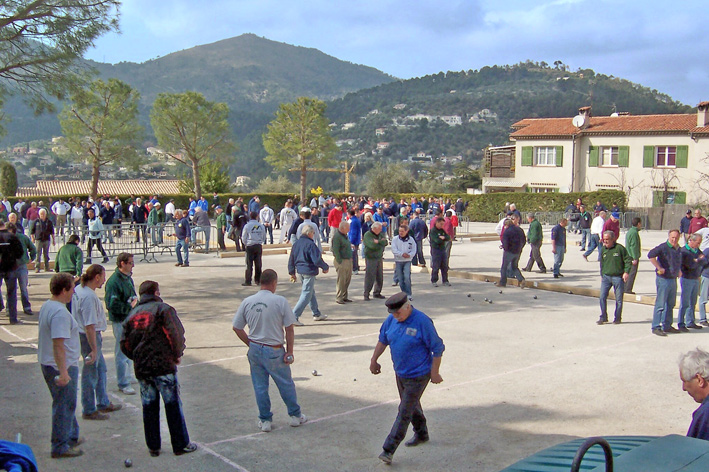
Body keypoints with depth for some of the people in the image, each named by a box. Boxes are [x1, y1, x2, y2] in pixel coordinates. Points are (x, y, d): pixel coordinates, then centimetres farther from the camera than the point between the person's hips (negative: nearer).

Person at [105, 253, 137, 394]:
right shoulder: (114, 281, -20)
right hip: (120, 321, -9)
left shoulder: (128, 278, 10)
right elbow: (112, 305, -25)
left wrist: (134, 301, 9)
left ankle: (127, 377, 35)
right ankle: (123, 384, 6)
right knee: (122, 352, -2)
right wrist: (129, 307, -19)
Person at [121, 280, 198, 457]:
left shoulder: (132, 314, 12)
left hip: (141, 369, 5)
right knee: (173, 405, 3)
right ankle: (180, 445, 9)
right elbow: (176, 335, -14)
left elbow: (125, 344, 10)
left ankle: (153, 447, 19)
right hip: (164, 365, -5)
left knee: (149, 407, 12)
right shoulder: (163, 309, -4)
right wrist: (177, 355, 1)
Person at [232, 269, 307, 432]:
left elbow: (236, 327, 3)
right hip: (274, 351, -3)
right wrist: (289, 352, -3)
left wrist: (251, 344, 12)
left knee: (260, 386, 14)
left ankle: (265, 420, 23)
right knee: (286, 384, 15)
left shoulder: (247, 302, -2)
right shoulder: (280, 301, -13)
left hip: (254, 350, 3)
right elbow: (289, 329, -12)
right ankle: (295, 416, 29)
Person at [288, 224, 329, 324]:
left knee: (311, 293, 21)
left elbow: (291, 259, 13)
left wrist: (292, 272, 21)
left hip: (300, 271, 9)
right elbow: (317, 260, -19)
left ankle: (317, 314, 32)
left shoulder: (296, 243, 8)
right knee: (306, 295, -4)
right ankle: (294, 317, -9)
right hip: (309, 272, -9)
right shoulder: (310, 244, -17)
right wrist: (325, 267, -3)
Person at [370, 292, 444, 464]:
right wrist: (374, 360, 16)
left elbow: (437, 348, -16)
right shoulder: (391, 319, -4)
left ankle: (388, 449, 0)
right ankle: (421, 434, 45)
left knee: (405, 411, -4)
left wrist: (435, 373, -13)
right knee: (412, 405, 23)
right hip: (400, 372, 7)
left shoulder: (422, 321, -23)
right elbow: (383, 339, 13)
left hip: (418, 375, -7)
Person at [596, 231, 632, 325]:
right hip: (606, 277, 3)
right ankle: (603, 318, 5)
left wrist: (626, 272, -11)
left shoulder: (620, 248, -7)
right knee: (602, 297, -5)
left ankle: (617, 318, 18)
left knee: (619, 299, 4)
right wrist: (602, 275, 19)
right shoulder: (603, 250, 7)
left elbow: (628, 260, -2)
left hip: (618, 277, -3)